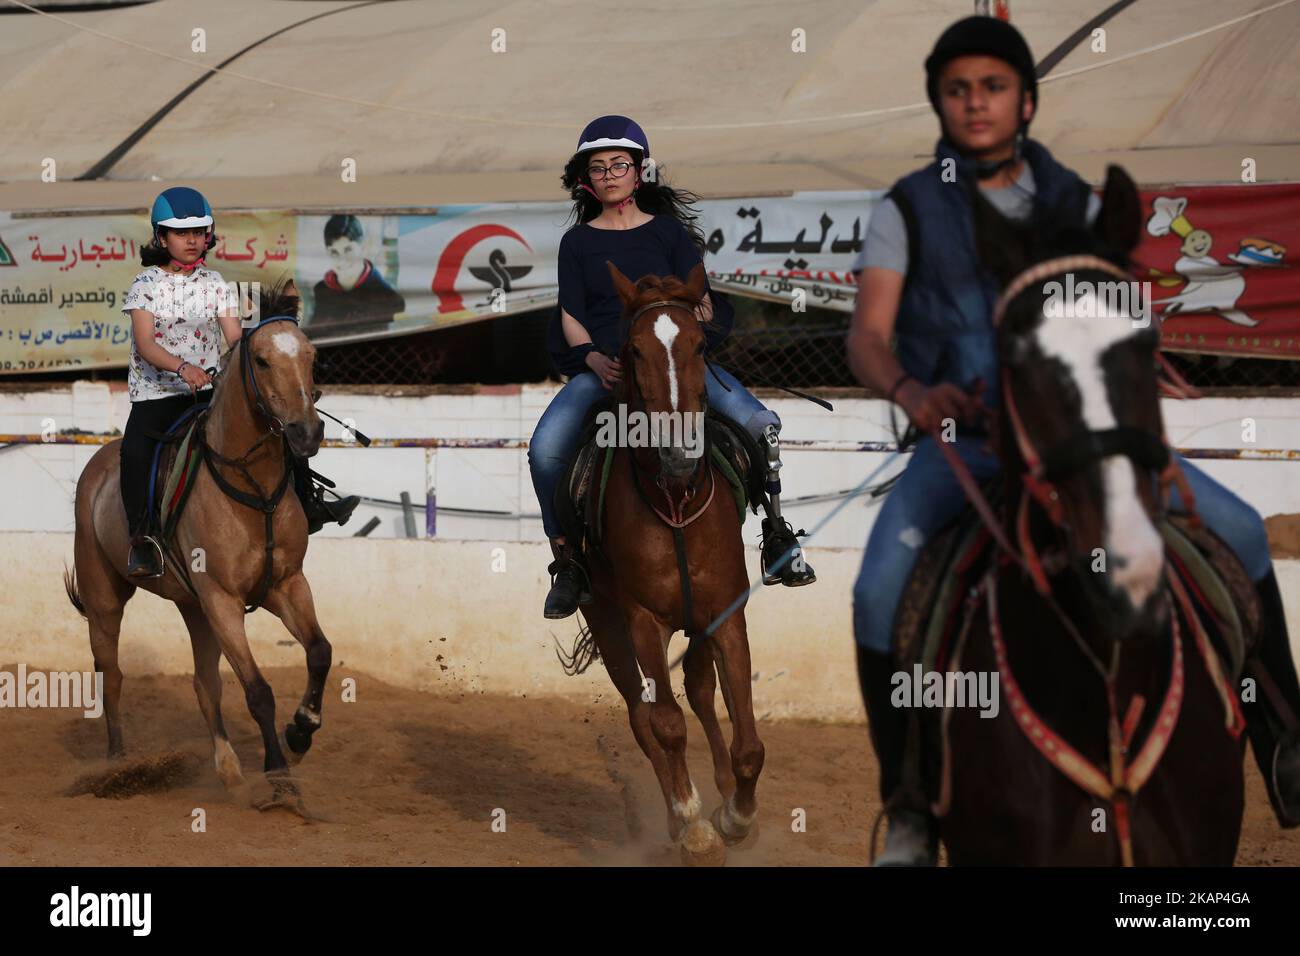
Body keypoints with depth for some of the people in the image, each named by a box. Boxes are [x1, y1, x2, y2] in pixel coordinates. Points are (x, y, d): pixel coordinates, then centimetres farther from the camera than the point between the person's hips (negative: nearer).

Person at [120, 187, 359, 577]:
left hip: (209, 390, 4)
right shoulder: (146, 285, -3)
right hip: (155, 394, -4)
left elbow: (235, 338, 1)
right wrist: (182, 367, -34)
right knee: (136, 446, -34)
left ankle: (307, 504, 6)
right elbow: (145, 344, -16)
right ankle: (141, 537, -31)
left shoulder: (214, 283, 8)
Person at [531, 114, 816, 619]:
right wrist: (596, 360, -12)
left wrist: (698, 320, -15)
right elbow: (571, 318, 7)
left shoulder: (670, 232, 14)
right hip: (600, 365, 0)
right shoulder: (578, 243, 13)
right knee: (545, 448, -28)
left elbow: (697, 302, 9)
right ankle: (566, 555, -10)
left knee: (759, 422, -24)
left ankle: (777, 535, -7)